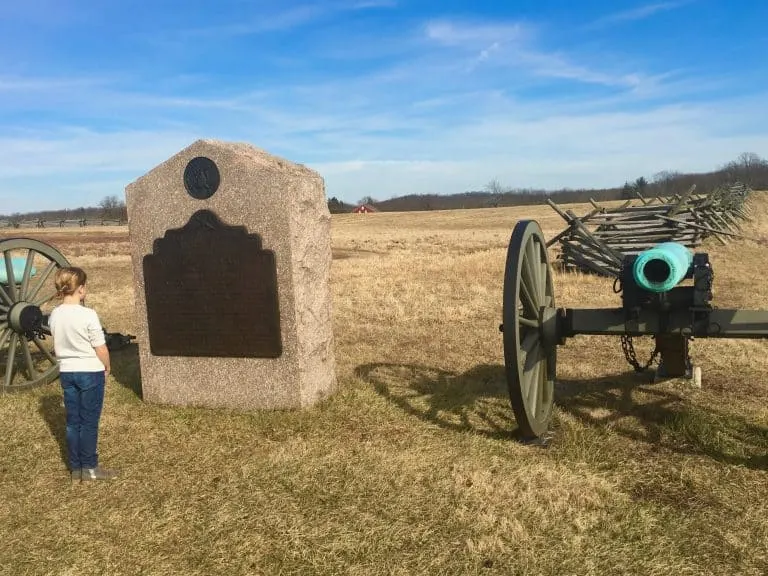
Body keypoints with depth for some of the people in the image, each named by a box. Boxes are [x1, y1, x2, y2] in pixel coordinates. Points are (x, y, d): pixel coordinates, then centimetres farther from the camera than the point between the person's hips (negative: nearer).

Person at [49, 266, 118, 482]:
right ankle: (89, 467, 12)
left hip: (66, 372, 6)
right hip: (90, 372, -6)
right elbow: (101, 348, -13)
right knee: (89, 422, 4)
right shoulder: (88, 315, -19)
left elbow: (57, 346, 9)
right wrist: (107, 367, 3)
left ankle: (75, 468, 21)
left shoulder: (54, 315, -1)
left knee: (73, 421, 12)